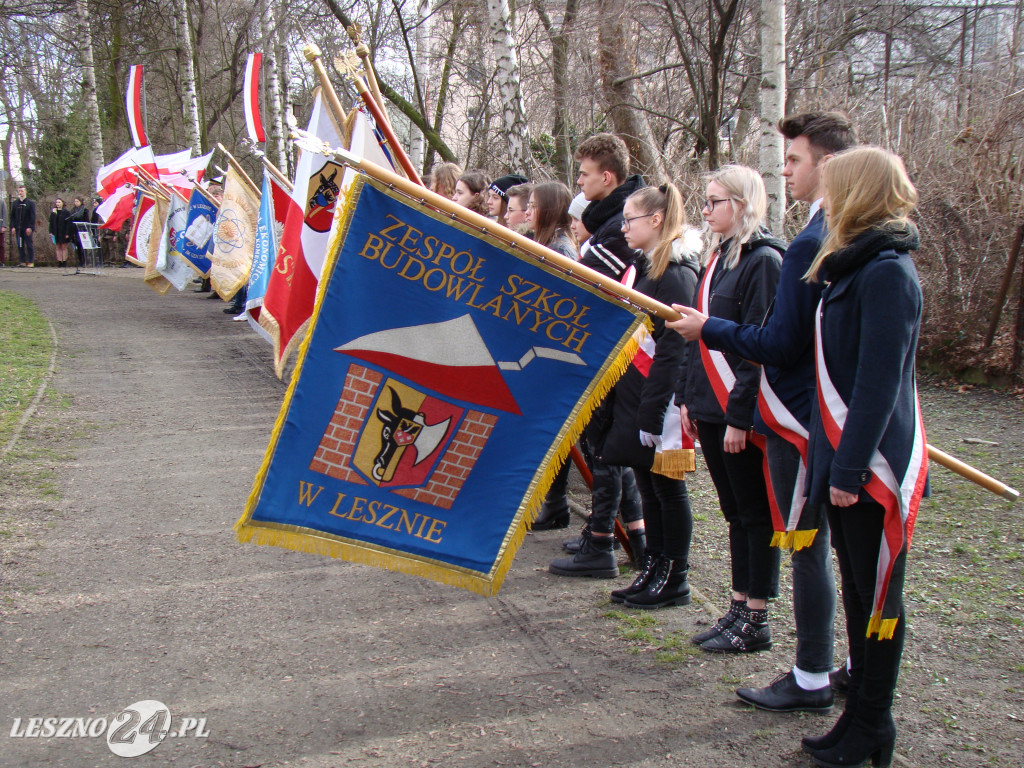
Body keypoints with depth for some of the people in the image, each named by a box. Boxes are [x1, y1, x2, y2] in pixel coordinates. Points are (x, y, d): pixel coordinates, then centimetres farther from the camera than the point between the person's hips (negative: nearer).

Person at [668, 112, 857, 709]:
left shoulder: (812, 245, -21)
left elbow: (779, 345, -22)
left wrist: (708, 330, -10)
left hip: (800, 420, -9)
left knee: (808, 547, 1)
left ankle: (812, 680, 14)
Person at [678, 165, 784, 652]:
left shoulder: (763, 260, -14)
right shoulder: (719, 257, 13)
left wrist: (740, 415, -20)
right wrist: (689, 398, 14)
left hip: (743, 411, -8)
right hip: (712, 408, 8)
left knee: (755, 514, 3)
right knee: (735, 512, 15)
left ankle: (756, 622, 13)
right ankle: (739, 609, 24)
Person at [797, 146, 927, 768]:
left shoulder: (886, 274, -18)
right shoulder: (857, 268, 12)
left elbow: (878, 381, -21)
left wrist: (851, 467, -21)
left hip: (875, 466, -9)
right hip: (848, 460, 9)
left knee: (878, 598, 3)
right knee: (858, 593, 16)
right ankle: (861, 714, 28)